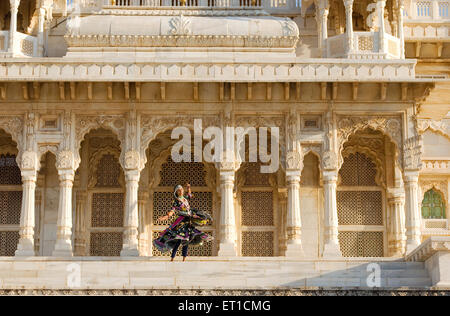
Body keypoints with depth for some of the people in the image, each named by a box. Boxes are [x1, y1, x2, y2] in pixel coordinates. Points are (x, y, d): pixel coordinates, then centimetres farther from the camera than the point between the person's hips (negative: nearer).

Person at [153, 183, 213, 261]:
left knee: (187, 240, 5)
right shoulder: (175, 202, -5)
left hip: (189, 221, 6)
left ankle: (184, 258, 9)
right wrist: (166, 216, -27)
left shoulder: (185, 198, 12)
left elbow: (189, 195, 35)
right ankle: (172, 258, -10)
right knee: (179, 240, -13)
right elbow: (172, 211, -12)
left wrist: (188, 188, 24)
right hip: (182, 222, -6)